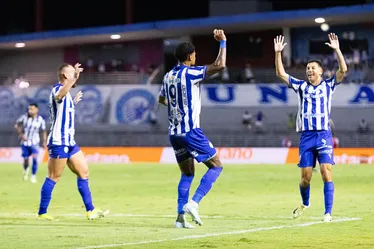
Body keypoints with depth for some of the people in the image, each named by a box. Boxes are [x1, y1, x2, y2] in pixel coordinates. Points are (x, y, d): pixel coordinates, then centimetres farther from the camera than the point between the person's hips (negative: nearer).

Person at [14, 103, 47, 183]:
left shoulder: (40, 120, -8)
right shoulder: (24, 117, -9)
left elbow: (44, 131, 5)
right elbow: (17, 125, 4)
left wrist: (44, 142, -3)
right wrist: (21, 134, -7)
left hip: (34, 143, -1)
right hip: (25, 142, 1)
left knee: (35, 158, -18)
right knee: (26, 160, 4)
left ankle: (33, 176, -3)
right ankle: (26, 170, 39)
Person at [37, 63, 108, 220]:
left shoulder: (65, 93, 18)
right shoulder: (58, 89, -12)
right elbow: (58, 96, -41)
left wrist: (74, 102, 36)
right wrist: (74, 78, -52)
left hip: (69, 142, 10)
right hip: (59, 142, -10)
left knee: (84, 172, 9)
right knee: (53, 177, -6)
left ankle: (90, 210, 12)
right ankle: (42, 213, 1)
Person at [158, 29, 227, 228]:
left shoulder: (168, 76, 11)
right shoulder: (191, 73, -11)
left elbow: (161, 99, 29)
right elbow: (220, 65, -18)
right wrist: (223, 42, -7)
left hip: (174, 133, 7)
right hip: (190, 131, -7)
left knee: (187, 173, 16)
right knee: (216, 166, 2)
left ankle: (180, 217, 6)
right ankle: (193, 203, -13)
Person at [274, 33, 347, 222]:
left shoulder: (328, 85, 5)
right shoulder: (301, 86, 10)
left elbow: (343, 70, -9)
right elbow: (281, 73, 6)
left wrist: (337, 50, -18)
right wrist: (278, 53, -3)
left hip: (324, 135, -2)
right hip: (306, 136, 2)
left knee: (326, 172, -13)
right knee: (305, 176, 3)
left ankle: (328, 213, -12)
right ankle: (305, 204, 30)